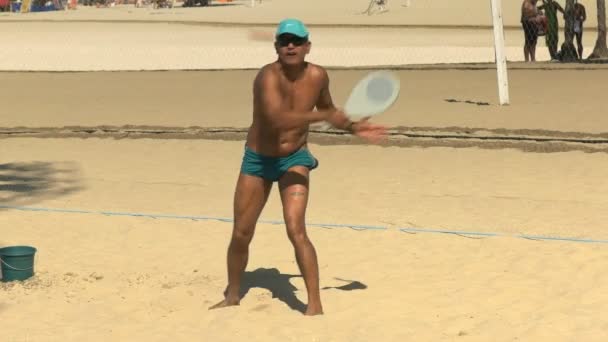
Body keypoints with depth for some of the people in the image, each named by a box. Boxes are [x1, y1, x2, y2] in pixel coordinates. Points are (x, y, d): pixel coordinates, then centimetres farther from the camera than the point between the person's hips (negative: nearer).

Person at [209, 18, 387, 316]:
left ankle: (315, 304, -11)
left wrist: (352, 127, -2)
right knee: (241, 234, 8)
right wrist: (323, 116, -46)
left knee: (296, 231, -17)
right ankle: (232, 295, 32)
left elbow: (327, 108, 13)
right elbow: (277, 119, -41)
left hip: (294, 160, 1)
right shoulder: (268, 76, -24)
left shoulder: (317, 76, -9)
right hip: (257, 160, -1)